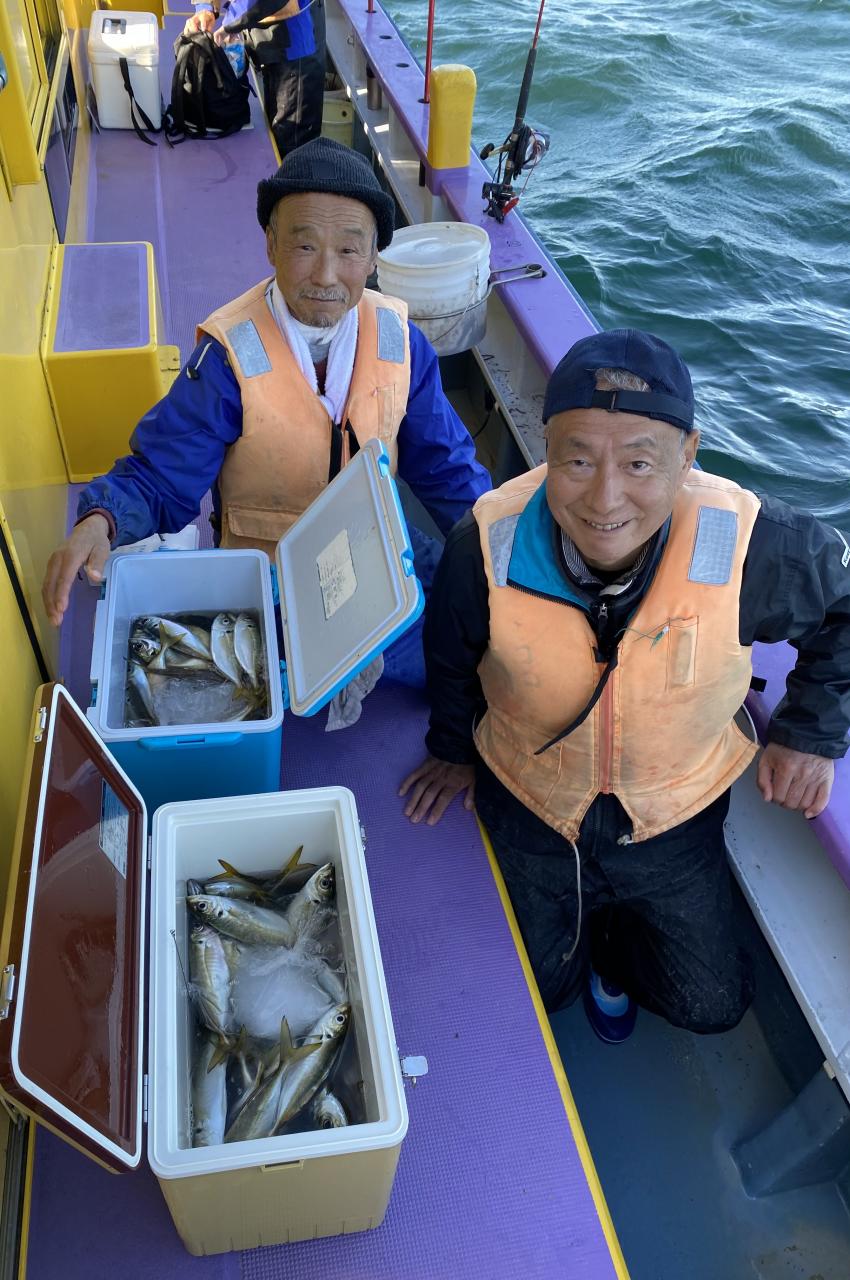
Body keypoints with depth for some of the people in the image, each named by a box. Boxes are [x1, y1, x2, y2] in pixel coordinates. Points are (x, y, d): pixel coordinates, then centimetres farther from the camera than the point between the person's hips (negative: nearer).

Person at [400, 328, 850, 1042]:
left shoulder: (755, 549, -33)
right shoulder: (487, 548, -30)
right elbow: (450, 654, -5)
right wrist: (454, 749, 9)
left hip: (675, 821, 1)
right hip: (529, 813, 0)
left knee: (710, 1005, 17)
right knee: (536, 992, 20)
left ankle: (615, 948, 45)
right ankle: (568, 944, 53)